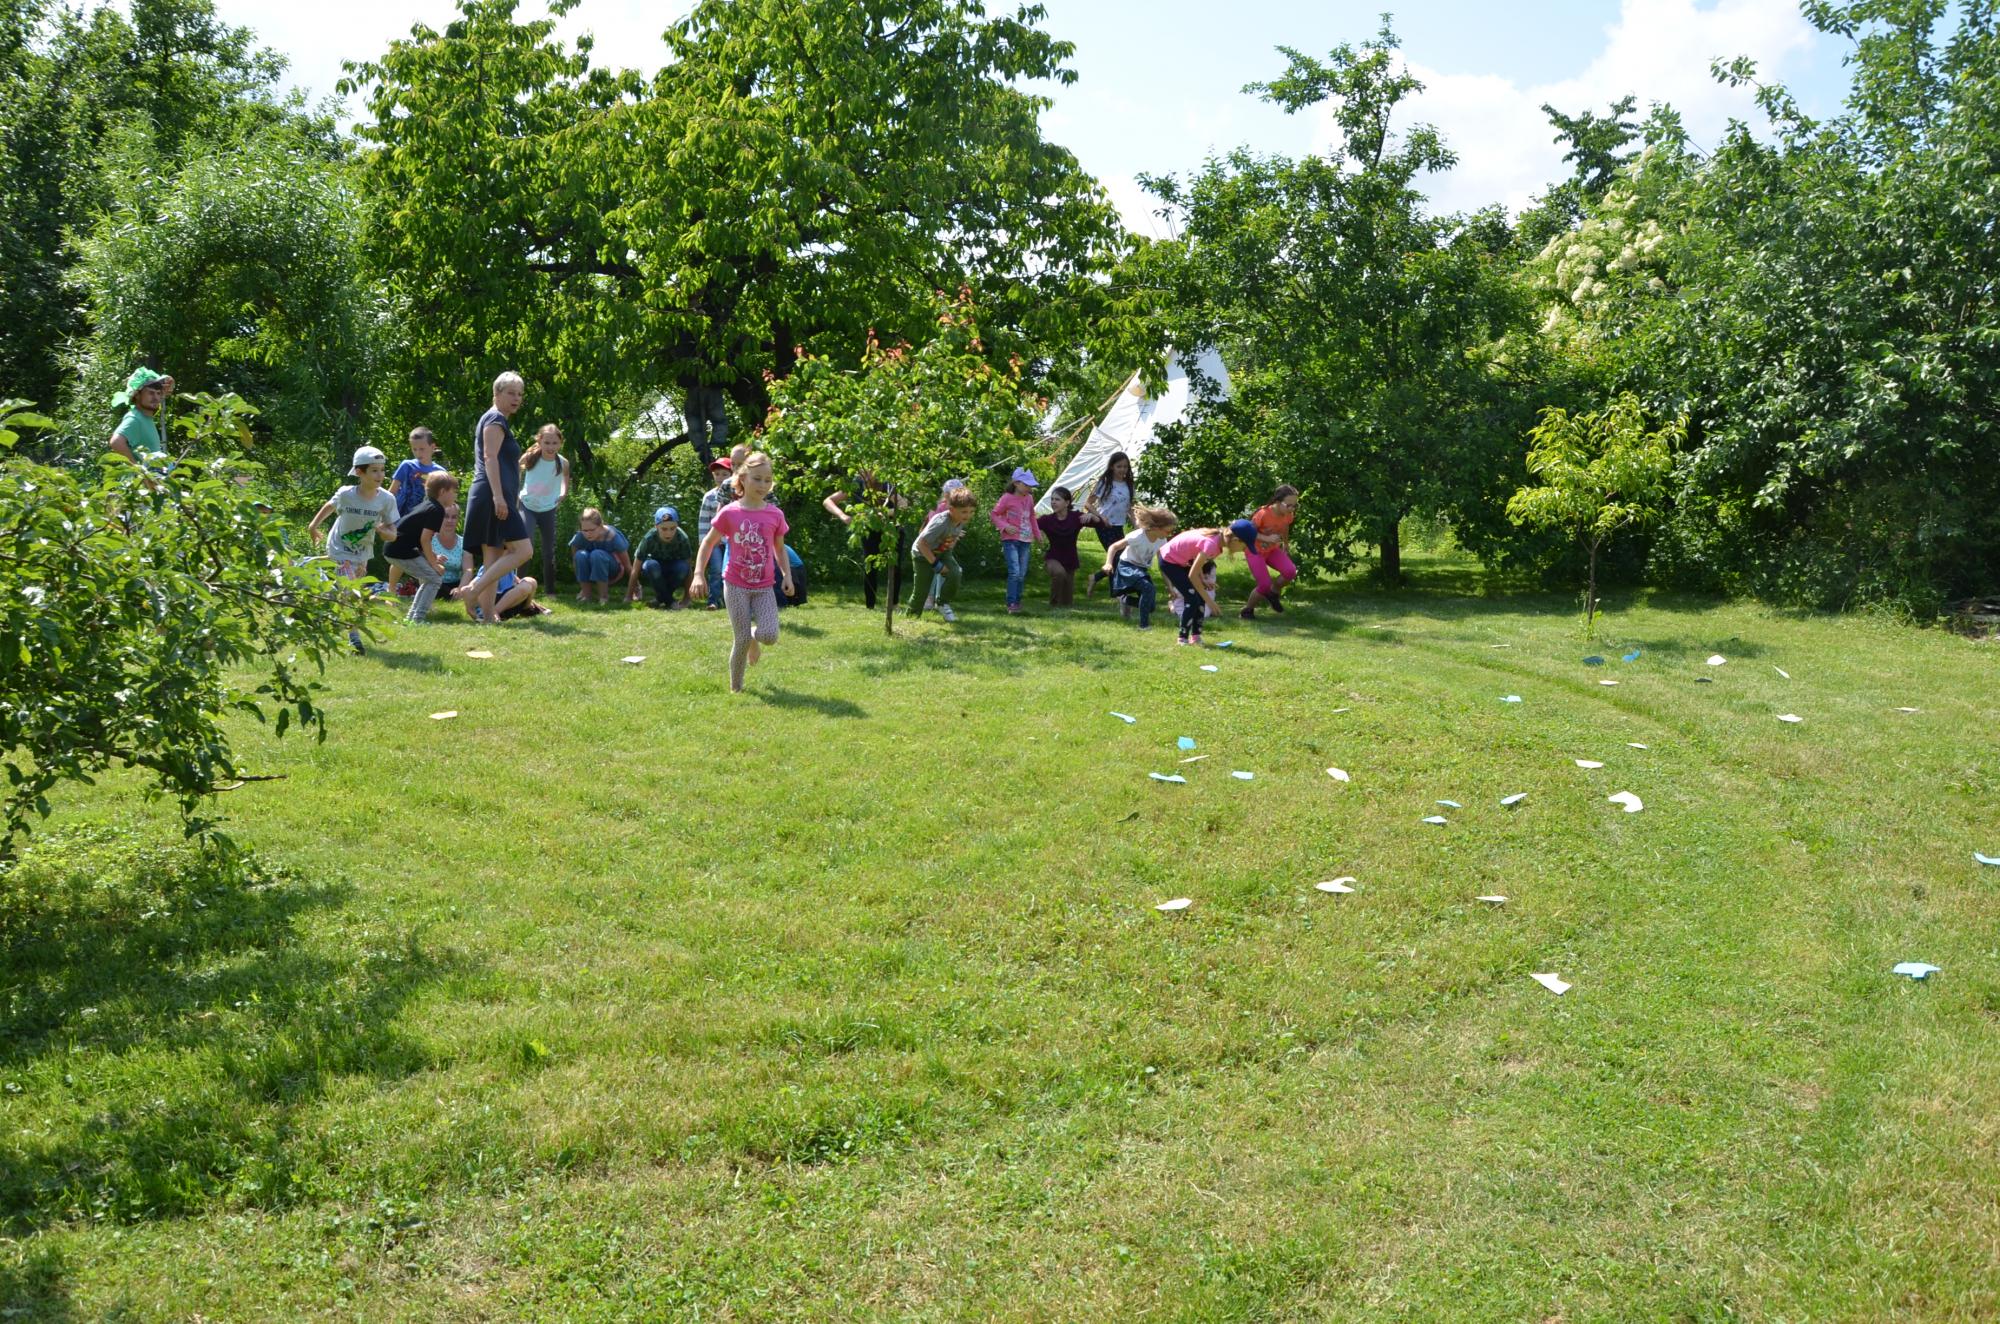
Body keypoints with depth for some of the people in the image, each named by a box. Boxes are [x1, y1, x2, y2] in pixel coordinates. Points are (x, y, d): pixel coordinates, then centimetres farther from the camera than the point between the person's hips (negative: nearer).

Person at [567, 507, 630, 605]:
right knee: (581, 555, -31)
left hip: (612, 569, -2)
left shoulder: (612, 537, -29)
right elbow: (576, 562, -9)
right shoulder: (579, 537, -23)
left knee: (597, 554, -35)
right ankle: (586, 593, -16)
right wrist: (581, 586, -4)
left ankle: (604, 595, -23)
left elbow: (628, 566, -19)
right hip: (591, 570, 2)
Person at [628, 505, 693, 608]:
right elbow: (635, 569, -23)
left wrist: (686, 597, -22)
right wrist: (629, 597, -21)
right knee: (650, 565, -36)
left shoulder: (682, 538, -27)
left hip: (673, 568, 0)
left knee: (682, 567, -35)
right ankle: (668, 600, -21)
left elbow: (688, 569, -21)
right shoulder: (649, 538, -28)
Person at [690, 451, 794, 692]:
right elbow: (708, 543, 3)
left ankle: (754, 637, 22)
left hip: (764, 586, 2)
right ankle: (735, 687, 19)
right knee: (742, 640, -4)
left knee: (769, 636, -16)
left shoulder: (775, 514, 1)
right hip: (736, 585, -2)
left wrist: (787, 576, 1)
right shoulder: (729, 513, -6)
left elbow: (780, 548, 14)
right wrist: (699, 575, -6)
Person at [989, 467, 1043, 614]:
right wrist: (1005, 526, -16)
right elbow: (994, 514, -3)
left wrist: (1037, 534, 25)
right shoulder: (1007, 499, -10)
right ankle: (1011, 603, -11)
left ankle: (1017, 601, 18)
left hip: (1025, 541, 6)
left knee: (1022, 574, 7)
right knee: (1014, 572, -15)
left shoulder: (1029, 498, 8)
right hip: (1011, 540, -6)